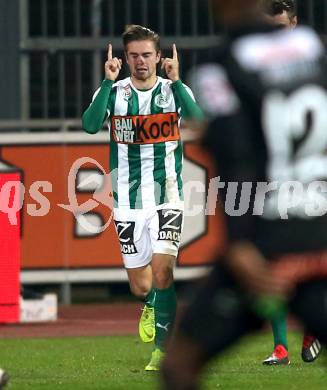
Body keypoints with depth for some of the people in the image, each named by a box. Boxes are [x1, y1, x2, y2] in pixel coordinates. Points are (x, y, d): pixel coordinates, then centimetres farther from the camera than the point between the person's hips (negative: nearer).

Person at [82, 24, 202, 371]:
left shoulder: (175, 90, -1)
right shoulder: (113, 92, 0)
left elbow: (197, 121, -21)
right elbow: (90, 125, -20)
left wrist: (175, 82, -29)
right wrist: (109, 82, -26)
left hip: (167, 196, -1)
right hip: (128, 201, 1)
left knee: (163, 269, -19)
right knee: (141, 286, 5)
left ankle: (163, 348, -10)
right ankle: (151, 305, 41)